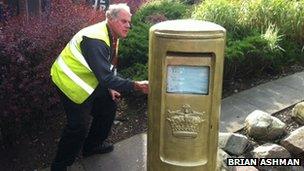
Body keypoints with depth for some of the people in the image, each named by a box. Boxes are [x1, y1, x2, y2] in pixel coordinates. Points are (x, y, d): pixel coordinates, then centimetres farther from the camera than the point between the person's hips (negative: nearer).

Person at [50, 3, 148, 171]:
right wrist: (135, 86, -39)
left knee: (108, 106, 13)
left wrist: (110, 87, 3)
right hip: (70, 82, -10)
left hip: (88, 81, 10)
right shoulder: (95, 40, -31)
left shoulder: (111, 36, 1)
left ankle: (92, 145, 33)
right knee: (79, 125, -11)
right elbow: (105, 77, -37)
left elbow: (108, 67, 14)